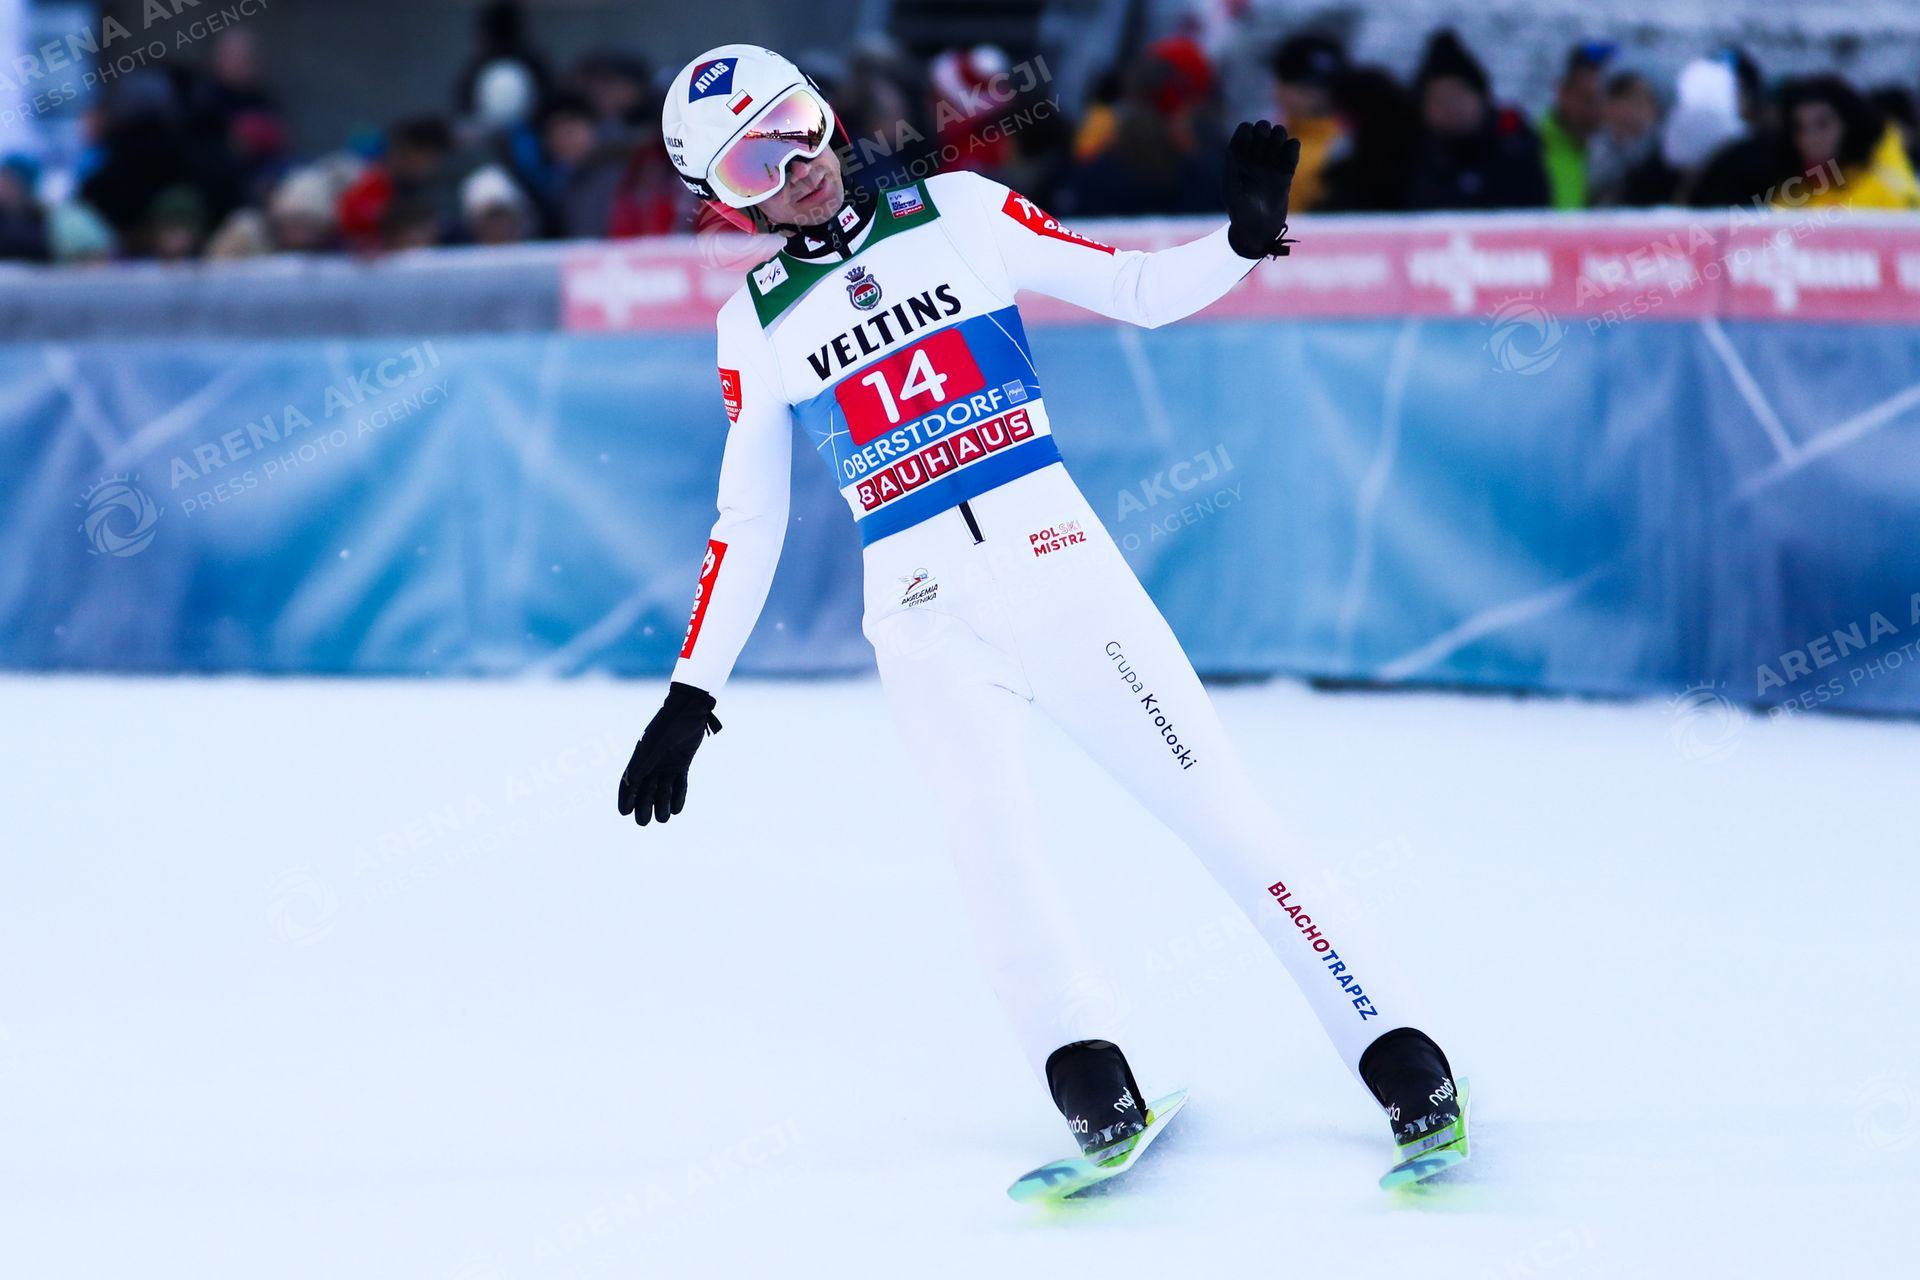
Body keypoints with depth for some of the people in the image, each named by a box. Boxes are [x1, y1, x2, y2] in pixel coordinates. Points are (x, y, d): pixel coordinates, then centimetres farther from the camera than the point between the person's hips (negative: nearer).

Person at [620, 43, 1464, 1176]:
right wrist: (692, 697, 12)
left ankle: (1398, 1051, -5)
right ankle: (1083, 1071, -18)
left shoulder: (959, 213, 6)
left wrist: (1246, 238, -12)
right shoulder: (757, 325, 10)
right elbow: (747, 521, 16)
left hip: (1056, 557, -1)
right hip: (922, 611, 1)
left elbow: (1137, 292, 6)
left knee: (1219, 803, -8)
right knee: (993, 829, -21)